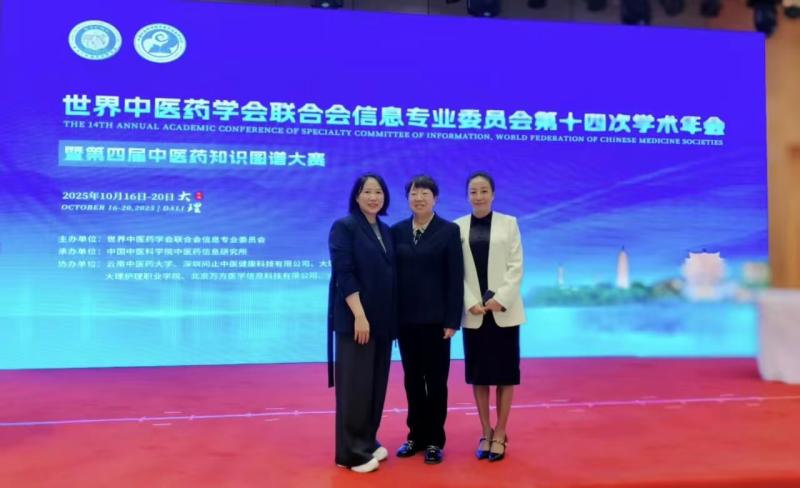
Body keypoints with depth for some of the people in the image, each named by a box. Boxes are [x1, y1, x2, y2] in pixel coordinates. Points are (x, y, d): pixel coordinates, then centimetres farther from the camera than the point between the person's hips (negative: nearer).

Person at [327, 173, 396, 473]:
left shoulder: (386, 231, 13)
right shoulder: (344, 227, -6)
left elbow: (390, 275, 13)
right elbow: (344, 274, -15)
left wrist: (392, 318, 8)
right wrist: (359, 315, -21)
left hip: (383, 320, 7)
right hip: (355, 319, -7)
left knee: (377, 383, 12)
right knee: (355, 384, 0)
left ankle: (368, 441, 27)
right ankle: (351, 452, 11)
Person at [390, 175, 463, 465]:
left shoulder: (450, 231, -2)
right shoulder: (397, 231, 6)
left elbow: (455, 278, -6)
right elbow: (392, 274, 5)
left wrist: (452, 320, -11)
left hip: (435, 318, -3)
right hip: (406, 318, 3)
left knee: (436, 380, 7)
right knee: (412, 379, 12)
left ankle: (435, 440, 20)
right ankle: (416, 435, 27)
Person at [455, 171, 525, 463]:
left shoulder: (509, 223, 4)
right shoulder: (458, 227, 4)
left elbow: (516, 266, -2)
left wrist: (500, 299, -14)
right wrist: (471, 303, -12)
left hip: (504, 310, 0)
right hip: (473, 312, 1)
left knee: (504, 372, 5)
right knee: (478, 373, 7)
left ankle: (500, 434, 18)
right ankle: (485, 433, 20)